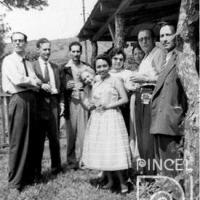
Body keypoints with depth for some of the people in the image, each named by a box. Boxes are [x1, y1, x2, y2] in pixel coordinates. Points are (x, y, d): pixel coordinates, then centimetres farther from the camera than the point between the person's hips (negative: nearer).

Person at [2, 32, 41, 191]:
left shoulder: (28, 63, 20)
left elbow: (38, 83, 9)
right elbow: (17, 80, -13)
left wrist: (26, 81, -9)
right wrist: (32, 81, 1)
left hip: (31, 100, 6)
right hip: (19, 99, -6)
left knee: (31, 141, 9)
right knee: (17, 142, -4)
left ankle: (29, 176, 21)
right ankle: (15, 181, 5)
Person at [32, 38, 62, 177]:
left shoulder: (55, 67, 16)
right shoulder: (32, 66, -1)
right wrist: (41, 86, -23)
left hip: (53, 105, 4)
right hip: (40, 106, -4)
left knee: (55, 138, 11)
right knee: (39, 140, 3)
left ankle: (56, 166, 25)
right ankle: (36, 170, 14)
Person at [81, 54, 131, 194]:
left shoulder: (115, 81, -2)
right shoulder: (95, 85, 15)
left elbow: (125, 99, -7)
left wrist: (108, 106, -14)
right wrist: (92, 106, 0)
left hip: (111, 118, -6)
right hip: (97, 120, 6)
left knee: (113, 150, -8)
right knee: (100, 150, 7)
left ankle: (122, 182, 4)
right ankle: (110, 180, 20)